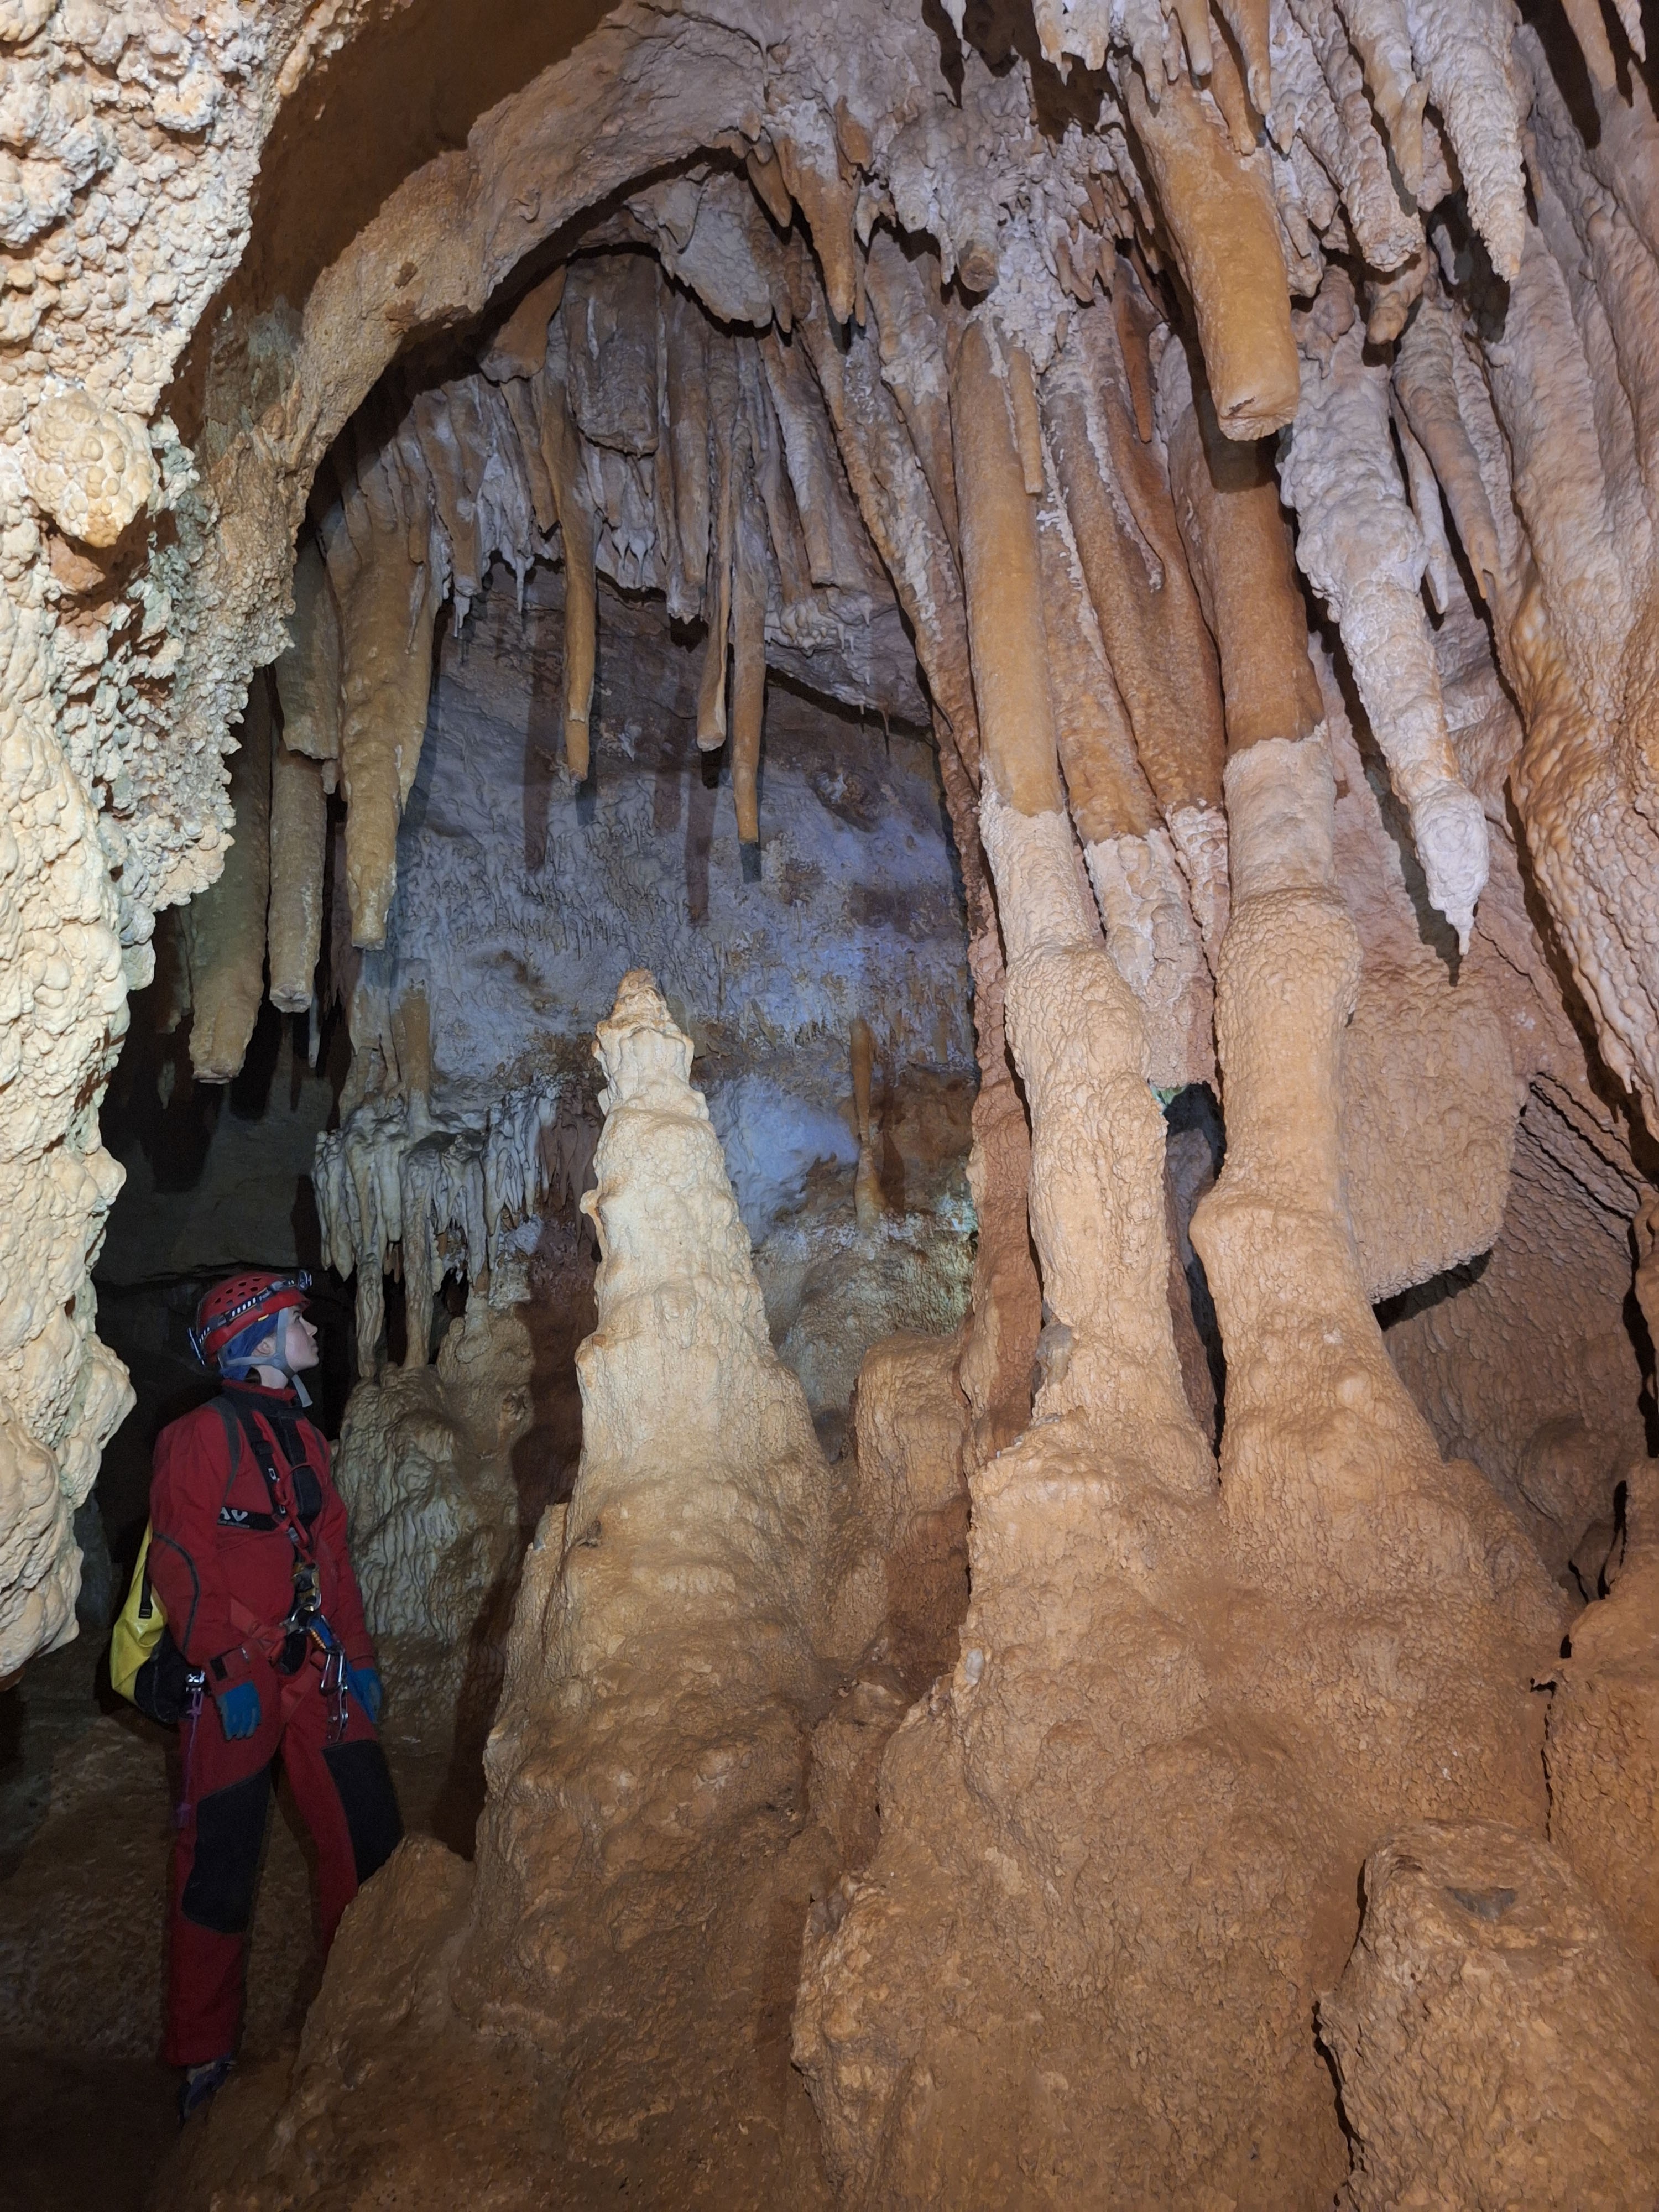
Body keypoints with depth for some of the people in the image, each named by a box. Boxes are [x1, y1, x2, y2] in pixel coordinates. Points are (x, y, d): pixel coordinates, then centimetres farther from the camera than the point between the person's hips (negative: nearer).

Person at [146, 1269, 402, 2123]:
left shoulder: (306, 1437, 15)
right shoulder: (203, 1436, -8)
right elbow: (182, 1565, -13)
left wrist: (358, 1655, 12)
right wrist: (226, 1669, -18)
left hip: (316, 1671, 7)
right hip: (237, 1680, -6)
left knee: (370, 1835, 6)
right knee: (220, 1866, 5)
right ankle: (203, 2059, 22)